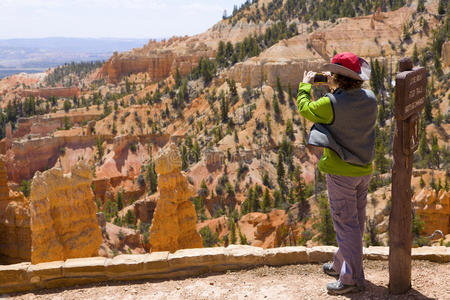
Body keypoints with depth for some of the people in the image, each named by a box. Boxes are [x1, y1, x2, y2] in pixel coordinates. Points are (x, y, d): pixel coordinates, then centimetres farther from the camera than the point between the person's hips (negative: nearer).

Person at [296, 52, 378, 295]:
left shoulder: (332, 104, -22)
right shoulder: (370, 99, -2)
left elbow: (304, 108, -3)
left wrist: (305, 85, 14)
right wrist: (336, 87, 18)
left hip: (341, 172, -7)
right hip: (364, 169, 7)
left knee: (346, 224, 1)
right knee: (355, 222, 18)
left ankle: (352, 278, 8)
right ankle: (341, 265, 37)